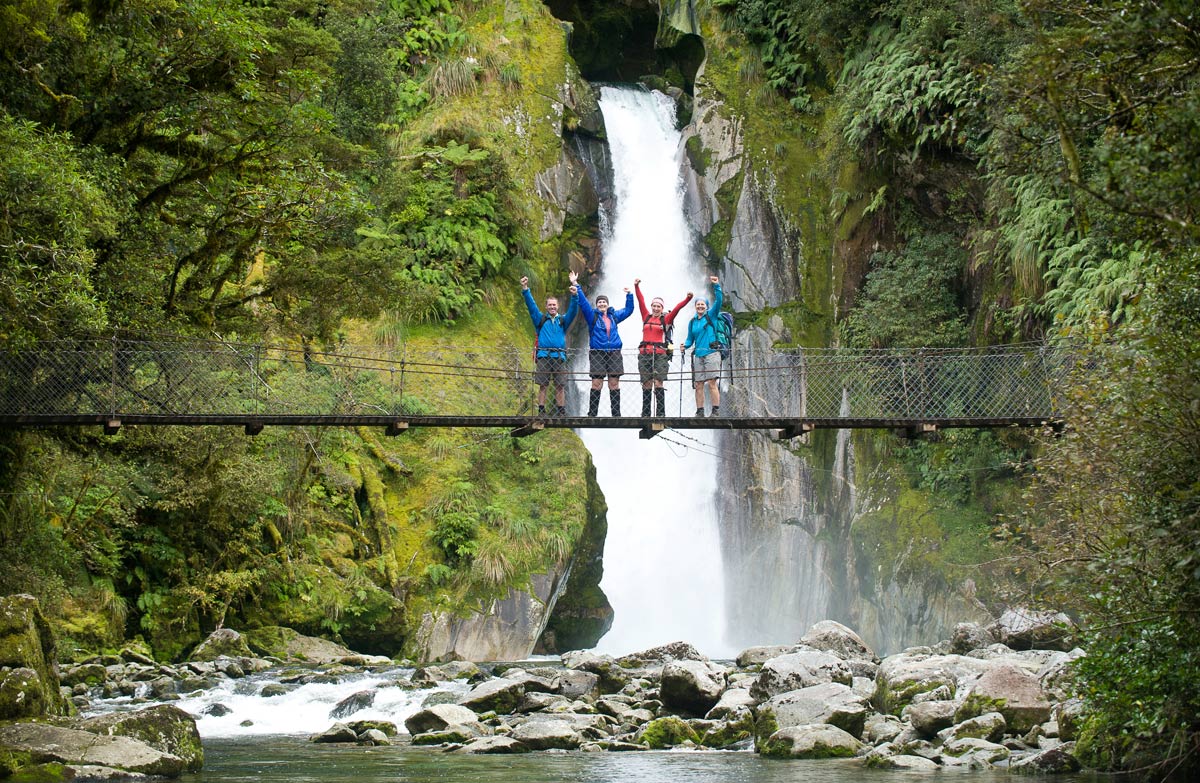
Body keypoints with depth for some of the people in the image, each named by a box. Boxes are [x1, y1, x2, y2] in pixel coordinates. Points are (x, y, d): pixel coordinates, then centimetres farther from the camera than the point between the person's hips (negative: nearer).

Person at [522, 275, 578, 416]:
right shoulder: (541, 319, 14)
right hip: (543, 356, -1)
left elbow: (573, 311, 2)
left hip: (559, 357, 1)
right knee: (542, 385, -2)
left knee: (560, 386, 0)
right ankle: (541, 412, -2)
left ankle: (561, 412, 3)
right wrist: (525, 290, -10)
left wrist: (574, 297, -17)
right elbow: (531, 306, 4)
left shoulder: (563, 320, 16)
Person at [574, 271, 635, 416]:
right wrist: (576, 285, -8)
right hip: (597, 354, -3)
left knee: (614, 383, 2)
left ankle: (616, 414, 4)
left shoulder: (614, 316, 15)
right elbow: (582, 302, -3)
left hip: (614, 353, 3)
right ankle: (592, 414, -2)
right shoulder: (592, 315, 5)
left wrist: (629, 295, 26)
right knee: (596, 384, -5)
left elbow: (628, 310, 29)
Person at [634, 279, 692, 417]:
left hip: (660, 354, -3)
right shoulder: (646, 317, 14)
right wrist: (636, 286, 2)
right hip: (645, 353, 3)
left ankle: (660, 414, -10)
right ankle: (645, 414, 7)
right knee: (646, 385, 4)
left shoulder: (665, 319, 7)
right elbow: (641, 302, 9)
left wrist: (687, 299, -17)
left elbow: (677, 308, -4)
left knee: (658, 384, -9)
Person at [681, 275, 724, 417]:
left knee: (712, 383, -10)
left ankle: (716, 411, -10)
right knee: (698, 385, 2)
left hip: (711, 353, -5)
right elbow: (690, 340, 20)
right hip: (698, 355, 5)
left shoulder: (711, 316, 6)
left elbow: (719, 301, -7)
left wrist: (716, 286, -15)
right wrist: (685, 346, 0)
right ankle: (700, 412, 5)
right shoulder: (692, 322, 17)